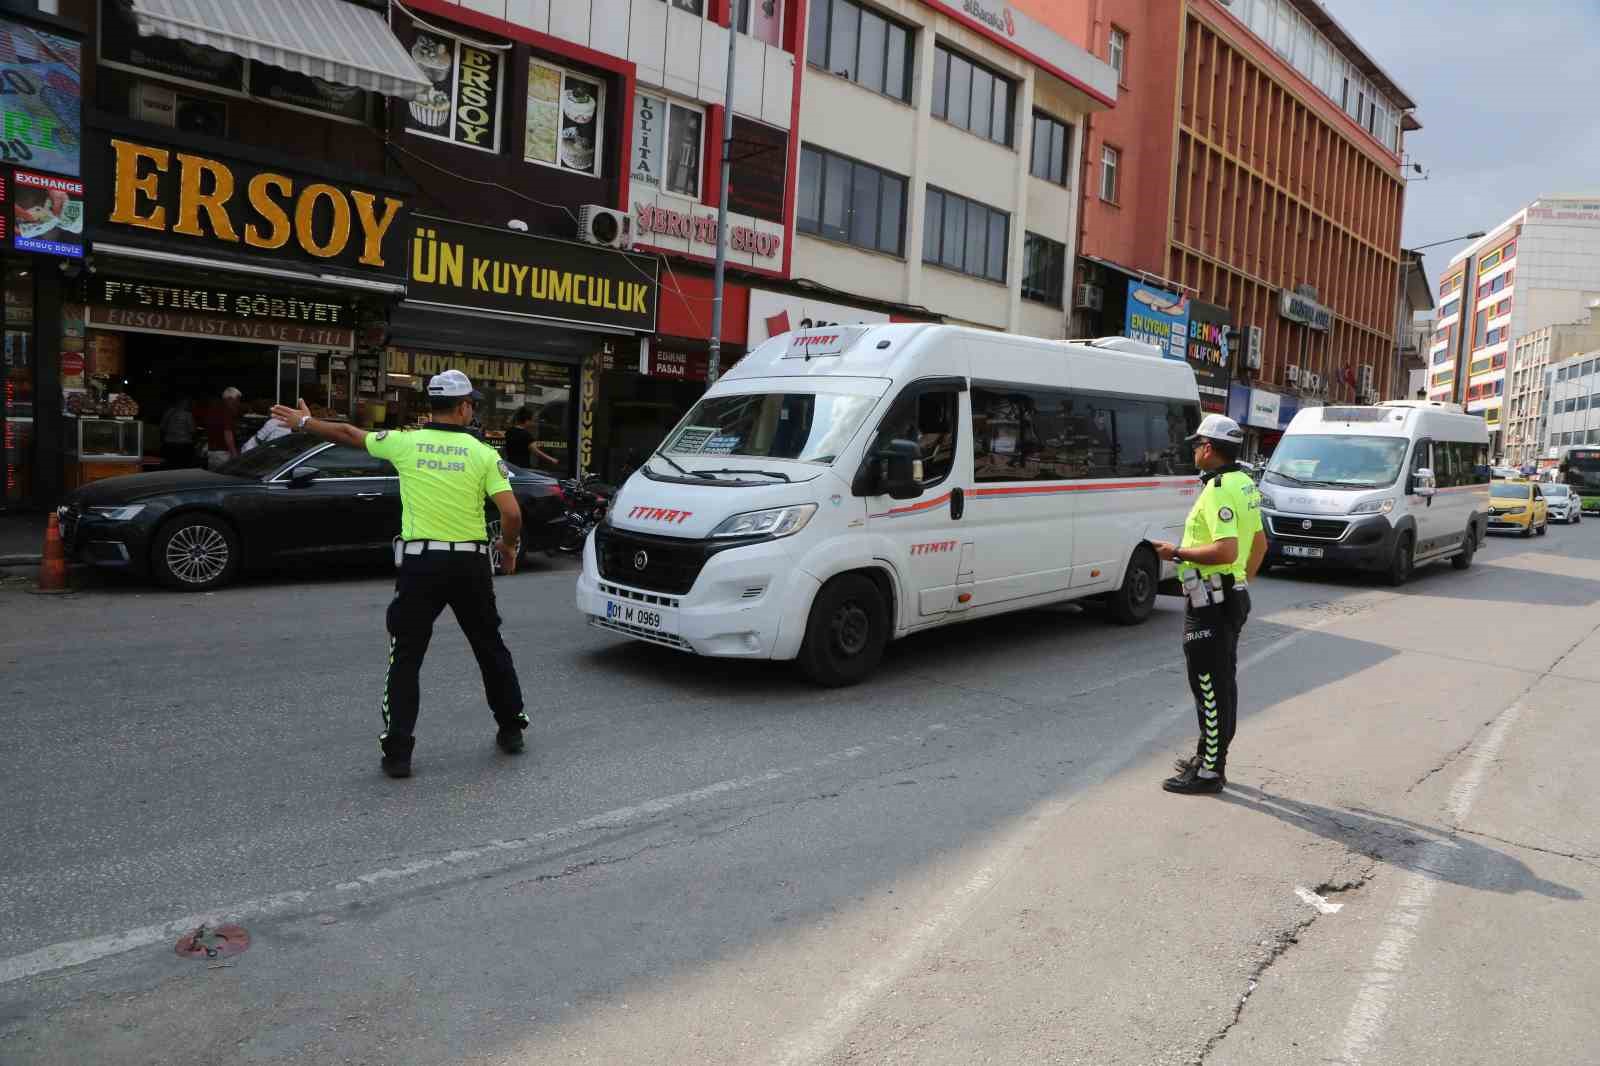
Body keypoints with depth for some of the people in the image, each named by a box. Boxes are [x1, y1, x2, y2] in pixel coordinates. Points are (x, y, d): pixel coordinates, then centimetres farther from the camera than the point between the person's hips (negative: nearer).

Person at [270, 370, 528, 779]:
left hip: (420, 563, 0)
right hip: (470, 564, 1)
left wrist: (304, 421, 32)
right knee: (490, 647, 17)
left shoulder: (405, 442, 0)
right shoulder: (483, 453, -3)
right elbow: (512, 514, -10)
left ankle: (397, 752, 6)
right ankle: (511, 729, 28)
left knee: (406, 657, 8)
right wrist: (508, 546, 10)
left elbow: (348, 433, 15)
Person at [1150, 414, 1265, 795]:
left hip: (1210, 603, -10)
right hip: (1232, 597, 10)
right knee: (1221, 683, 18)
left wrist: (1177, 552, -19)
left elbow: (1226, 550, -29)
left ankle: (1210, 771, 4)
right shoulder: (1244, 484, 12)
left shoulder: (1218, 489, -20)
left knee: (1210, 687, -3)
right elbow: (1260, 543, 20)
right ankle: (1209, 756, 31)